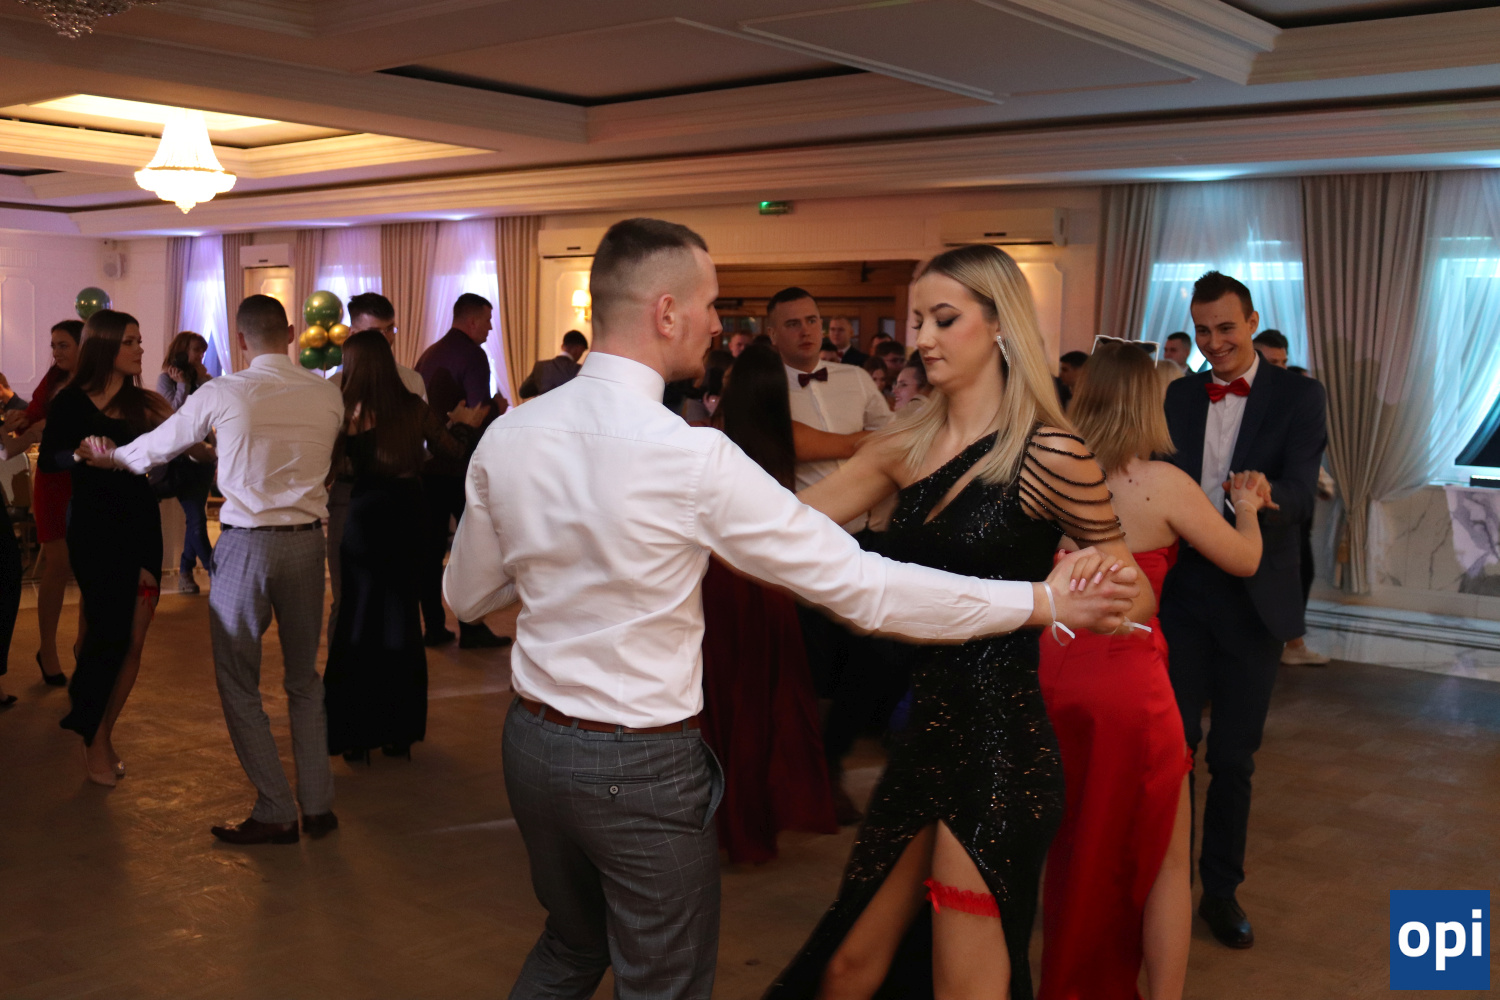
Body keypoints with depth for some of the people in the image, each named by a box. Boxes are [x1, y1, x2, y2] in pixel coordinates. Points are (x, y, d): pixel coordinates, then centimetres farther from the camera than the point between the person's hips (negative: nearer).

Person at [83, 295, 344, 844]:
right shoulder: (328, 395, 1)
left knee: (239, 682, 8)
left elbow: (160, 445, 7)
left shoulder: (223, 393, -7)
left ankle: (276, 813, 8)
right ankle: (318, 805, 18)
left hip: (246, 545, -4)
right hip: (307, 541, 4)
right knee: (304, 677, 16)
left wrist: (112, 457, 29)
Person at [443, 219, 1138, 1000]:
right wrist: (1044, 601, -11)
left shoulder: (505, 438, -5)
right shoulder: (694, 458, -22)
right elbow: (856, 584, -19)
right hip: (643, 766, -6)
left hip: (533, 739, 6)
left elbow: (467, 595, 7)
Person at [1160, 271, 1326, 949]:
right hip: (1182, 586, 2)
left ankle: (1221, 888, 27)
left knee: (1235, 753, 11)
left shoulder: (1298, 396, -3)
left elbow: (1301, 491, -18)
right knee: (1173, 741, 7)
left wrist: (1265, 500, -40)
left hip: (1253, 595, -2)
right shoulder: (1177, 396, 6)